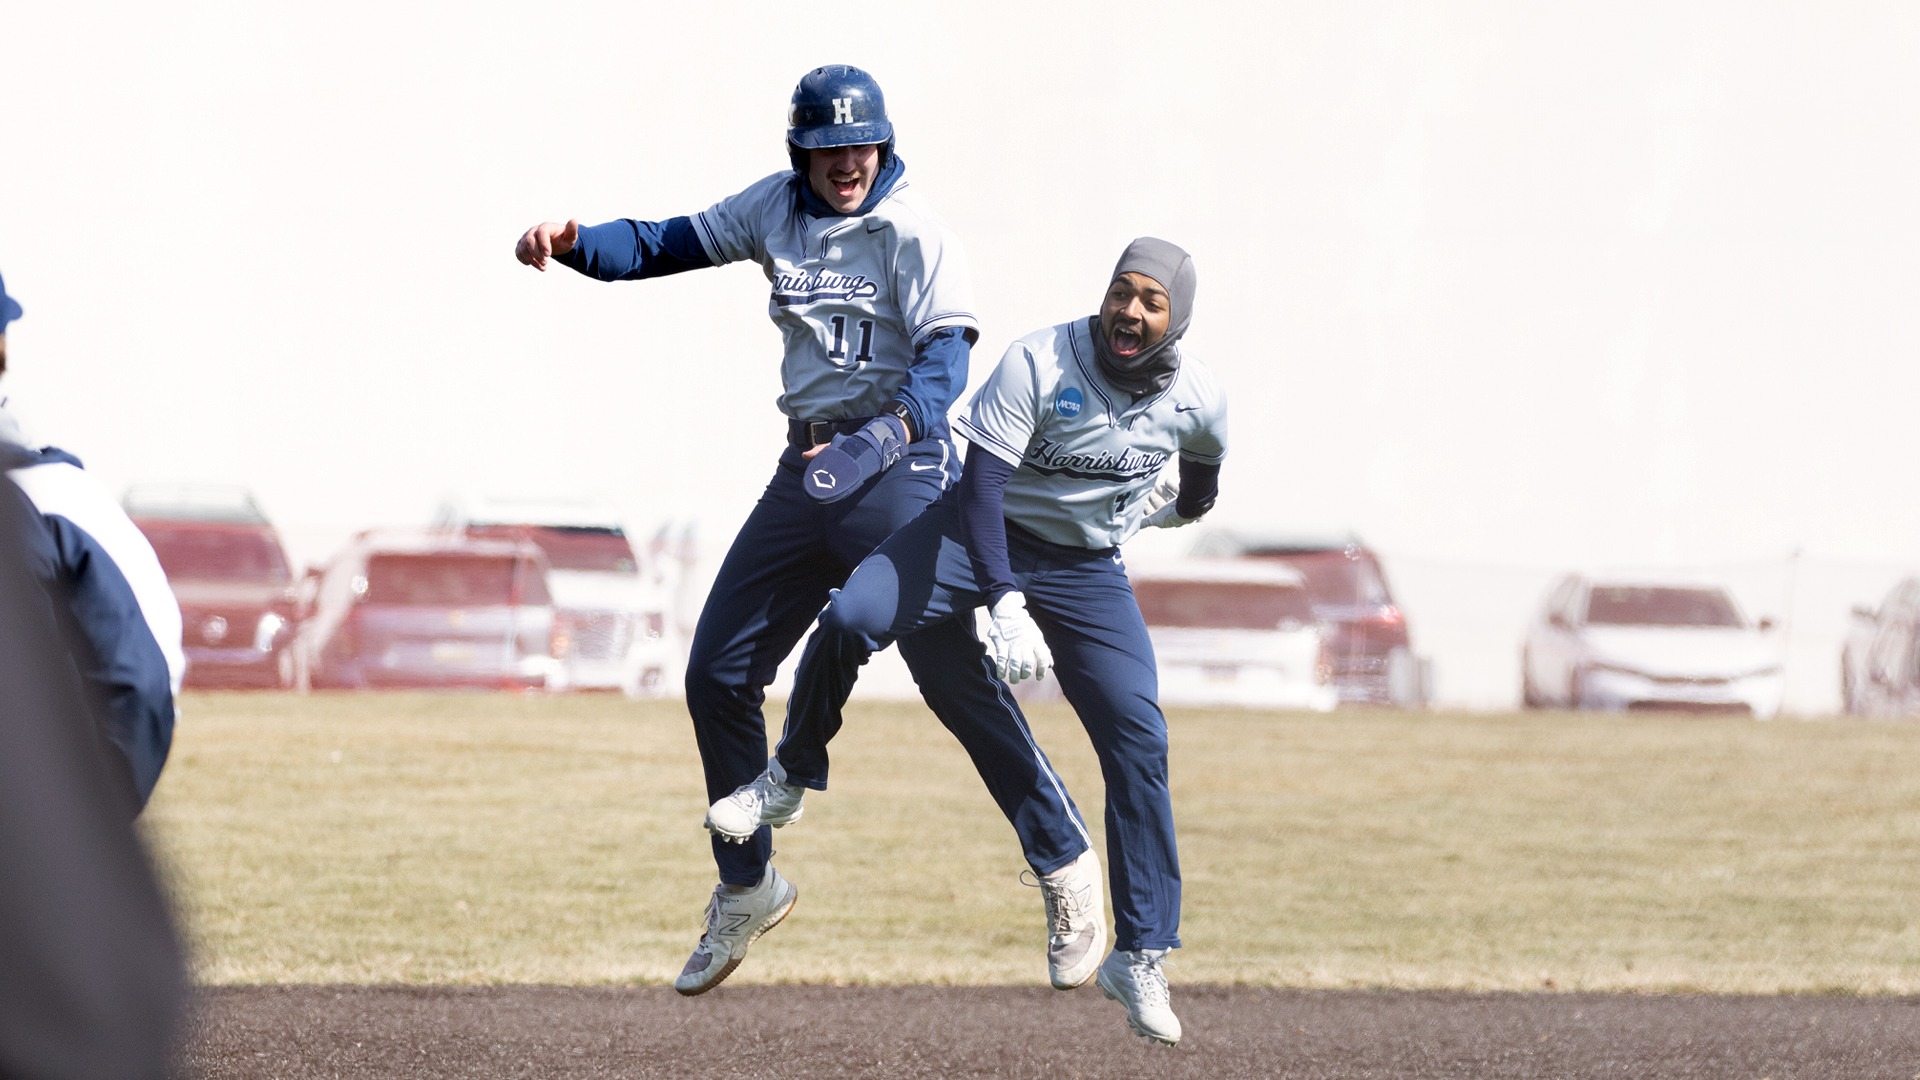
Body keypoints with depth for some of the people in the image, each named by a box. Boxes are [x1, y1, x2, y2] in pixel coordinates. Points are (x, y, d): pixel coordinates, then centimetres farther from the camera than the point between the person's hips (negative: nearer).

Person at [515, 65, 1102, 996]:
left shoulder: (914, 234, -12)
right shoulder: (777, 208, 7)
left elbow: (944, 358, -22)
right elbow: (668, 245, 9)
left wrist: (888, 438, -39)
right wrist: (571, 243, -10)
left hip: (900, 473, -6)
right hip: (807, 467, 7)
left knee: (959, 682, -10)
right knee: (717, 674, 6)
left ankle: (1064, 866, 5)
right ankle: (746, 887, 21)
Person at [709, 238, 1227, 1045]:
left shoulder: (1197, 400, -12)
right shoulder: (1039, 364, -24)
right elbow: (983, 487, -27)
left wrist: (1188, 505, 36)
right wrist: (1007, 605, -38)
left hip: (1087, 570, 2)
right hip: (984, 533, -2)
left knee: (1139, 744, -10)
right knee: (850, 618, -26)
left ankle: (1141, 956, -1)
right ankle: (791, 779, 2)